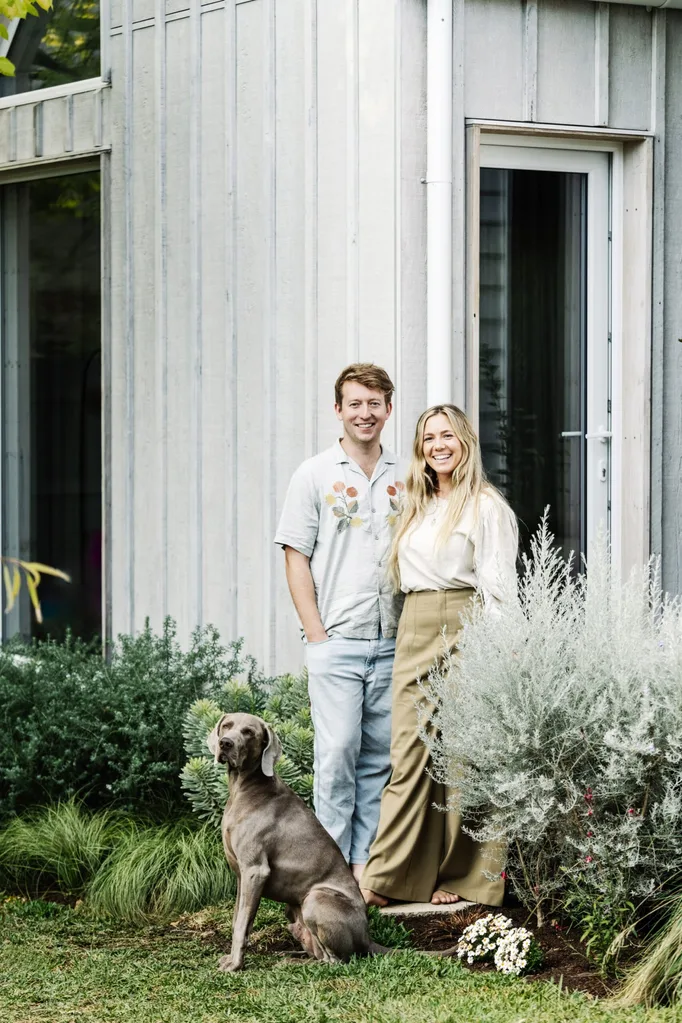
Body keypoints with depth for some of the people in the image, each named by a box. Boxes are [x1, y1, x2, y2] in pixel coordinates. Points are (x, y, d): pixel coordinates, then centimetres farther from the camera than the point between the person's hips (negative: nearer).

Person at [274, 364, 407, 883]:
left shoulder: (406, 479, 12)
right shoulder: (315, 475, 2)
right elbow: (297, 558, -1)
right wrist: (317, 635, -8)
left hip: (393, 643, 4)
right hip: (337, 641, -4)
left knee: (381, 754, 5)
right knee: (338, 751, -9)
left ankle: (367, 861, 12)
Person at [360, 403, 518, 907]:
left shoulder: (486, 506, -2)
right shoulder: (417, 507, 19)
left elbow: (498, 586, -7)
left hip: (462, 633, -6)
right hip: (414, 635, 6)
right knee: (409, 753, -1)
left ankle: (463, 877, 3)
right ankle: (389, 877, -4)